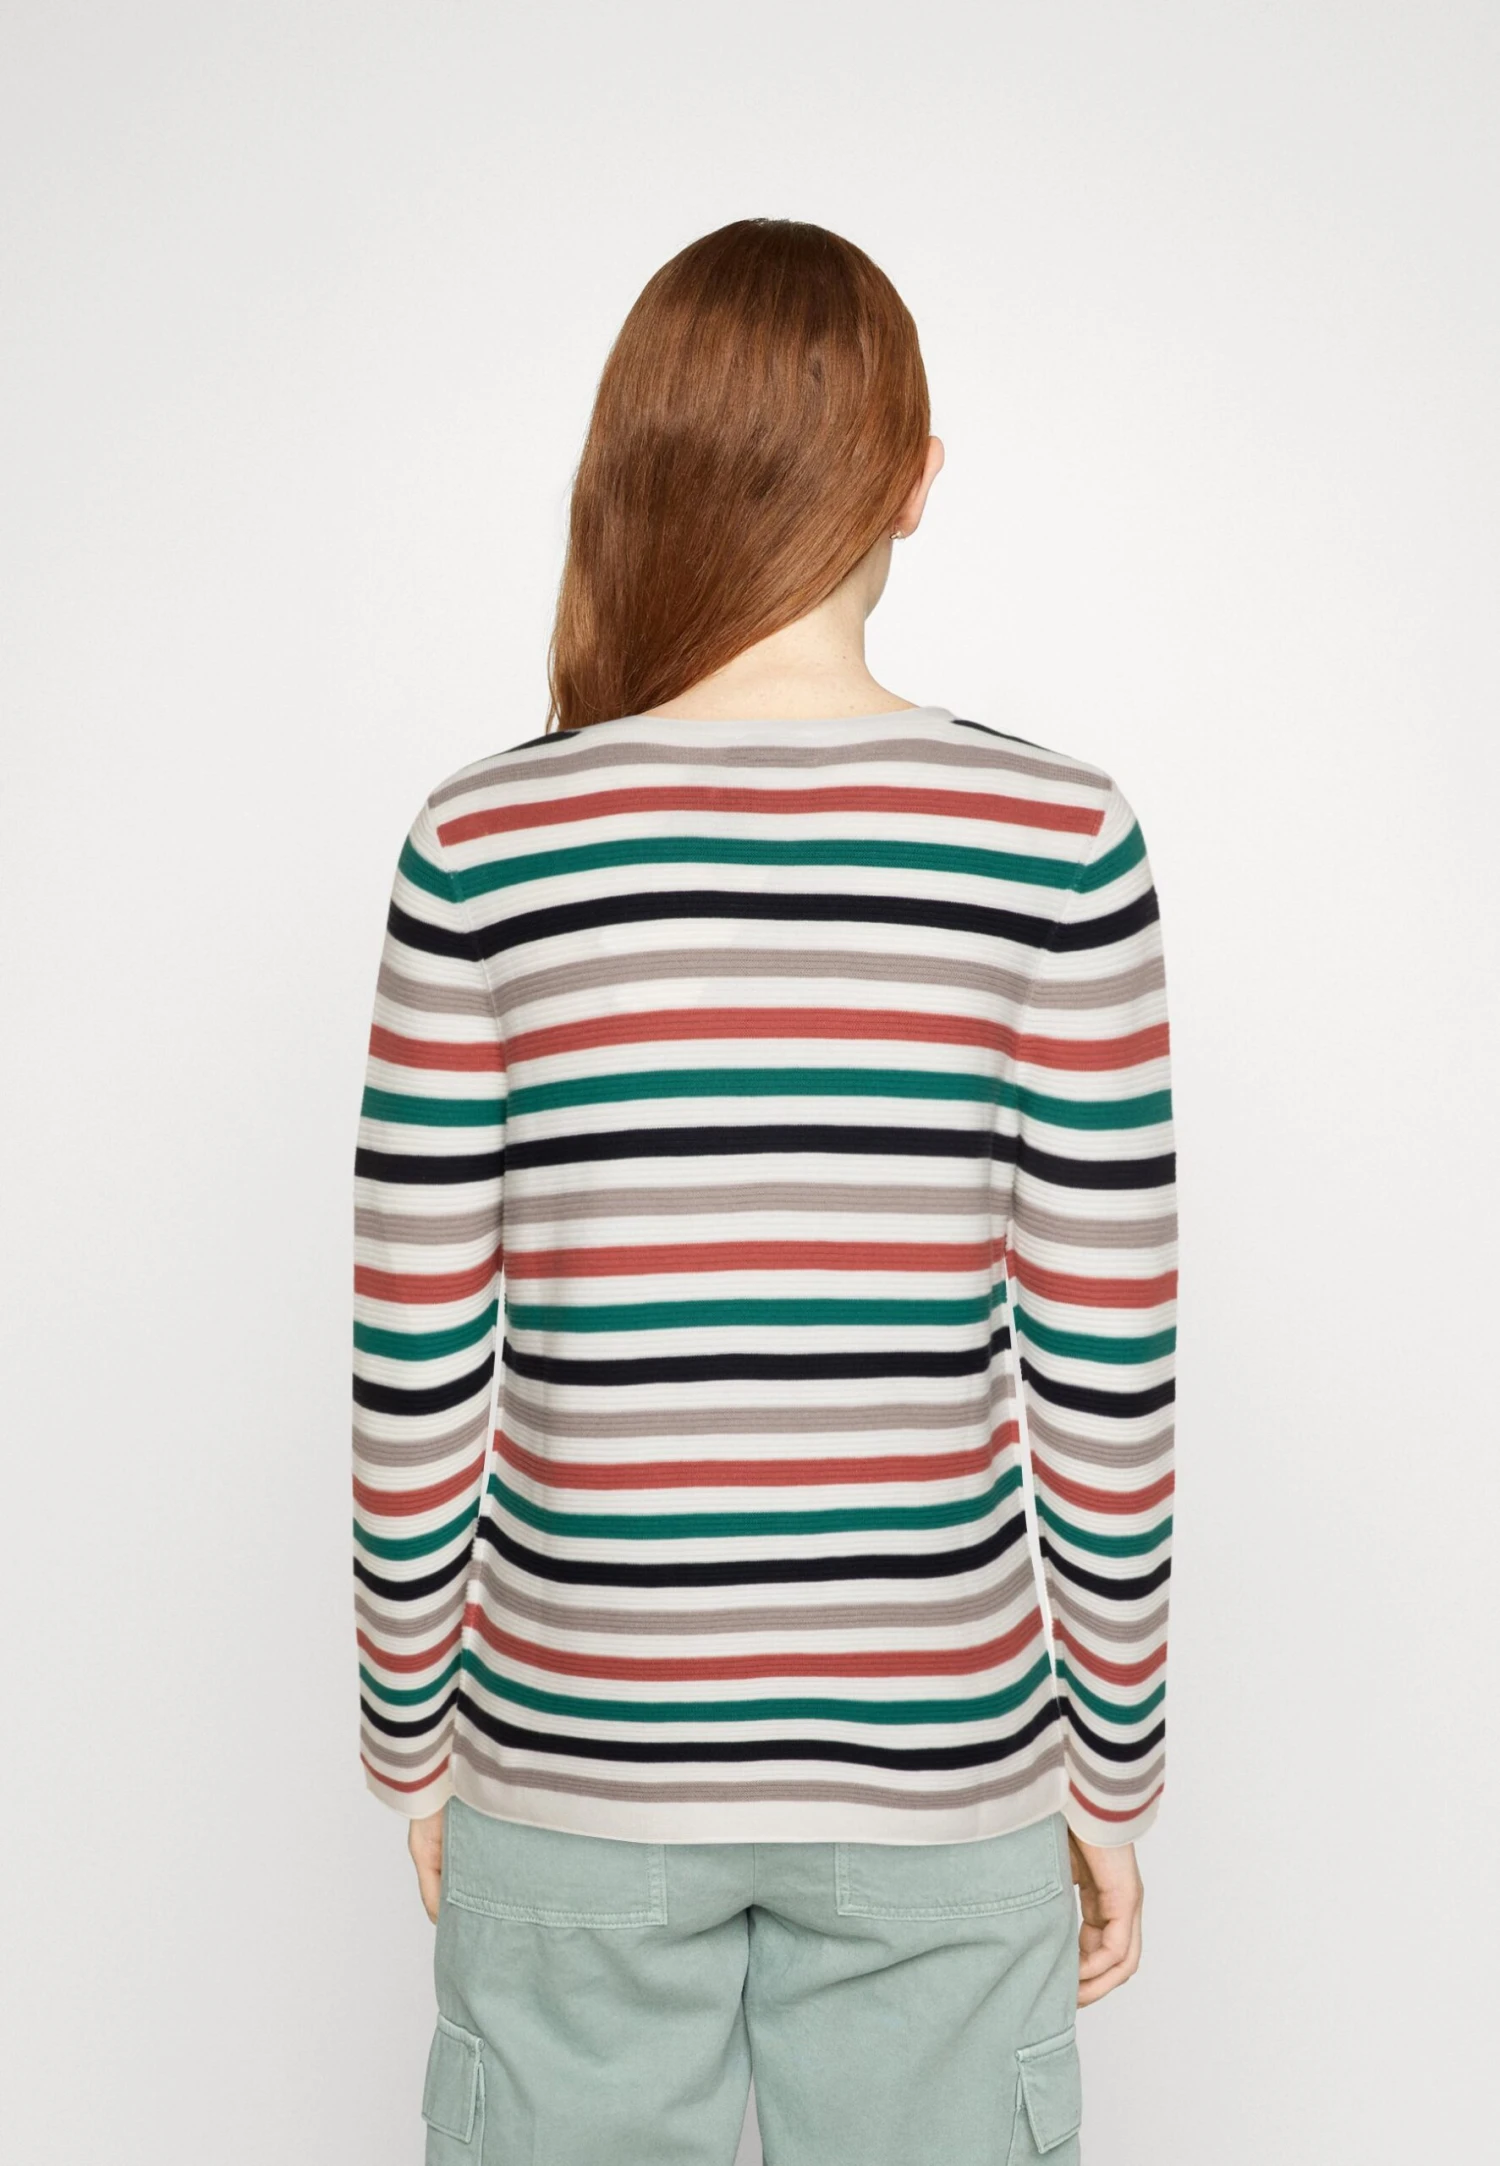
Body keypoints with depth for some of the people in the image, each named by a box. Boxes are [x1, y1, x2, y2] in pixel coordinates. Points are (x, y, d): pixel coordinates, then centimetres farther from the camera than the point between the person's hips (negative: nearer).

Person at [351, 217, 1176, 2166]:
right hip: (936, 1763, 0)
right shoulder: (1055, 843, -11)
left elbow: (417, 1365, -7)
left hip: (574, 1763, 1)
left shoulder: (484, 847, -11)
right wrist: (1112, 1764, 5)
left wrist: (411, 1734, 8)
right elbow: (1105, 1369, -8)